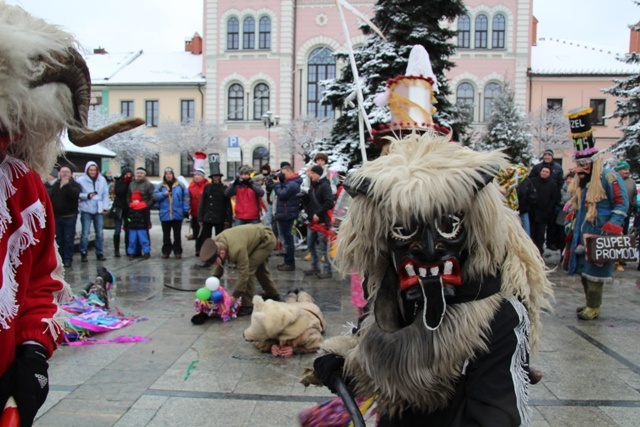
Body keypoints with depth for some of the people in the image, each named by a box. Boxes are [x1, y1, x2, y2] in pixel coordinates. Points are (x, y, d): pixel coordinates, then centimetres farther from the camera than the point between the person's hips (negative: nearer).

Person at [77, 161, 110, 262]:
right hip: (86, 210, -3)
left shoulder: (102, 180, 4)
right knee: (85, 233, -3)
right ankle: (83, 253, 9)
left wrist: (105, 207, -1)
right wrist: (87, 196, -20)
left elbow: (105, 194, 5)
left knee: (99, 233, 9)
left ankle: (99, 253, 20)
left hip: (99, 210, 3)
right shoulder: (81, 180, -5)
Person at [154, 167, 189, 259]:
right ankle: (166, 251, 18)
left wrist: (186, 210, -7)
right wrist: (163, 194, -16)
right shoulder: (161, 186, 6)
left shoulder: (180, 185, 0)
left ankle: (177, 251, 12)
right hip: (165, 215, 2)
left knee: (177, 234, 6)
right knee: (166, 235, 10)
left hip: (177, 214, -2)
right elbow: (155, 196, -1)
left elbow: (186, 198, -2)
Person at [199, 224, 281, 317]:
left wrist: (234, 298, -27)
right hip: (258, 236, 9)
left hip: (267, 239, -9)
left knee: (248, 269, -19)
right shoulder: (216, 243, -14)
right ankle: (273, 294, 48)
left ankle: (247, 306, -7)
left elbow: (243, 274, -32)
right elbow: (218, 267, 1)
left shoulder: (236, 250, -40)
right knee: (259, 268, 26)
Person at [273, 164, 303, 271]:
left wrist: (277, 183, -12)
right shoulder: (291, 182, 16)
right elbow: (282, 193, 17)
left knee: (287, 238, -7)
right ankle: (288, 262, 25)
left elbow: (281, 194, -24)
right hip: (285, 214, 11)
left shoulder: (292, 184, -17)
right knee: (286, 238, 16)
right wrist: (279, 182, 3)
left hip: (286, 215, -11)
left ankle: (290, 264, -2)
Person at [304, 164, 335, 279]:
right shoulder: (313, 185, 13)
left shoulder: (324, 186, -12)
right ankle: (315, 267, 27)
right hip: (313, 221, 9)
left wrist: (318, 214, -20)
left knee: (323, 247, -2)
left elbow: (329, 203, -22)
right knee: (310, 245, 14)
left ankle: (327, 270, 8)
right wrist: (309, 213, 5)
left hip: (322, 221, -9)